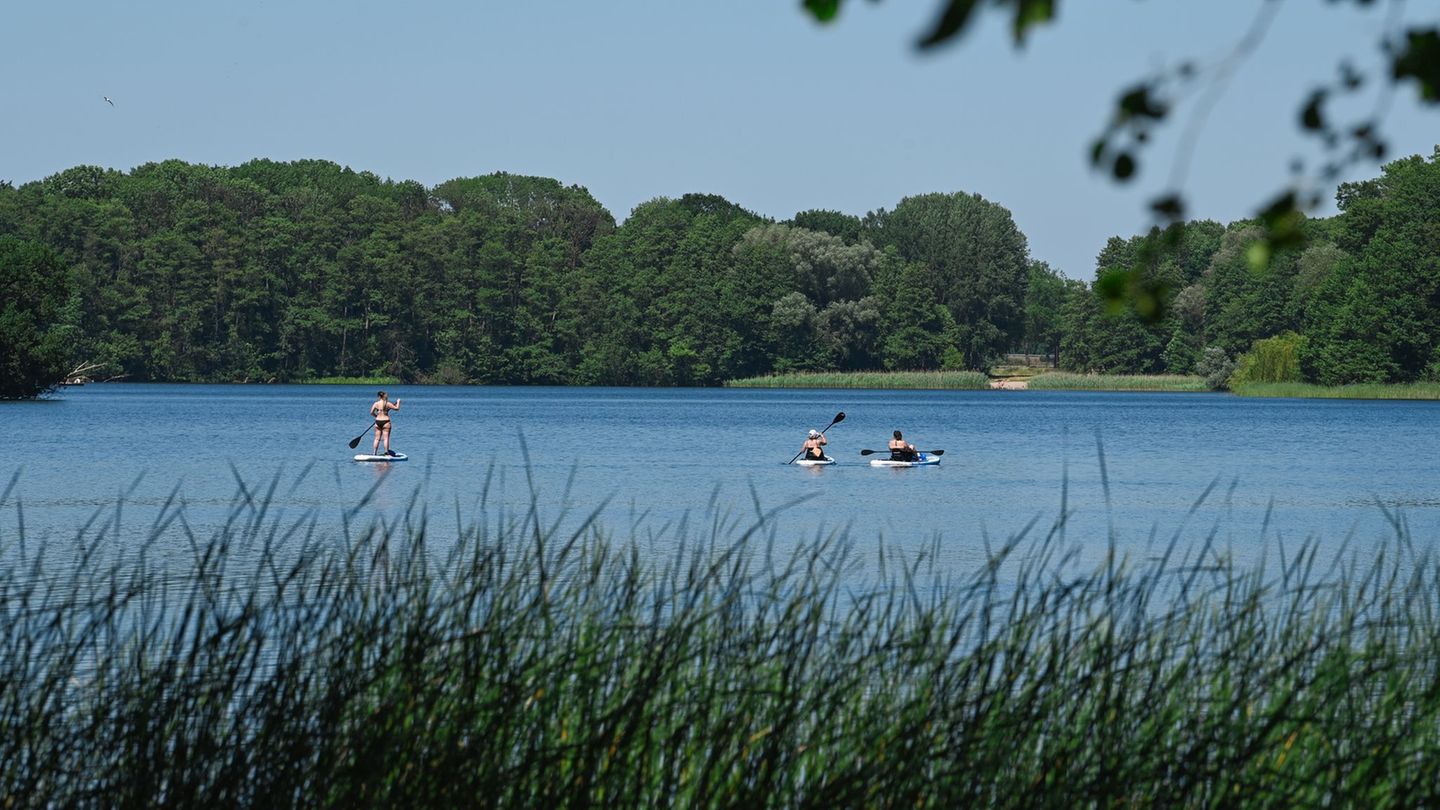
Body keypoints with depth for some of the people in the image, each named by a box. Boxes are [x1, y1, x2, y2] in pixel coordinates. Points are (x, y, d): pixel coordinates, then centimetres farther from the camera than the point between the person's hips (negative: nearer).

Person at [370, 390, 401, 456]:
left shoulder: (376, 403, 1)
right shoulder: (388, 404, -8)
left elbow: (371, 413, 0)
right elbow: (397, 408, -1)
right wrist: (398, 402, 16)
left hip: (378, 421, 4)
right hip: (386, 422, -3)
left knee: (377, 438, 8)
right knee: (386, 438, -2)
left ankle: (374, 453, 8)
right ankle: (387, 453, -5)